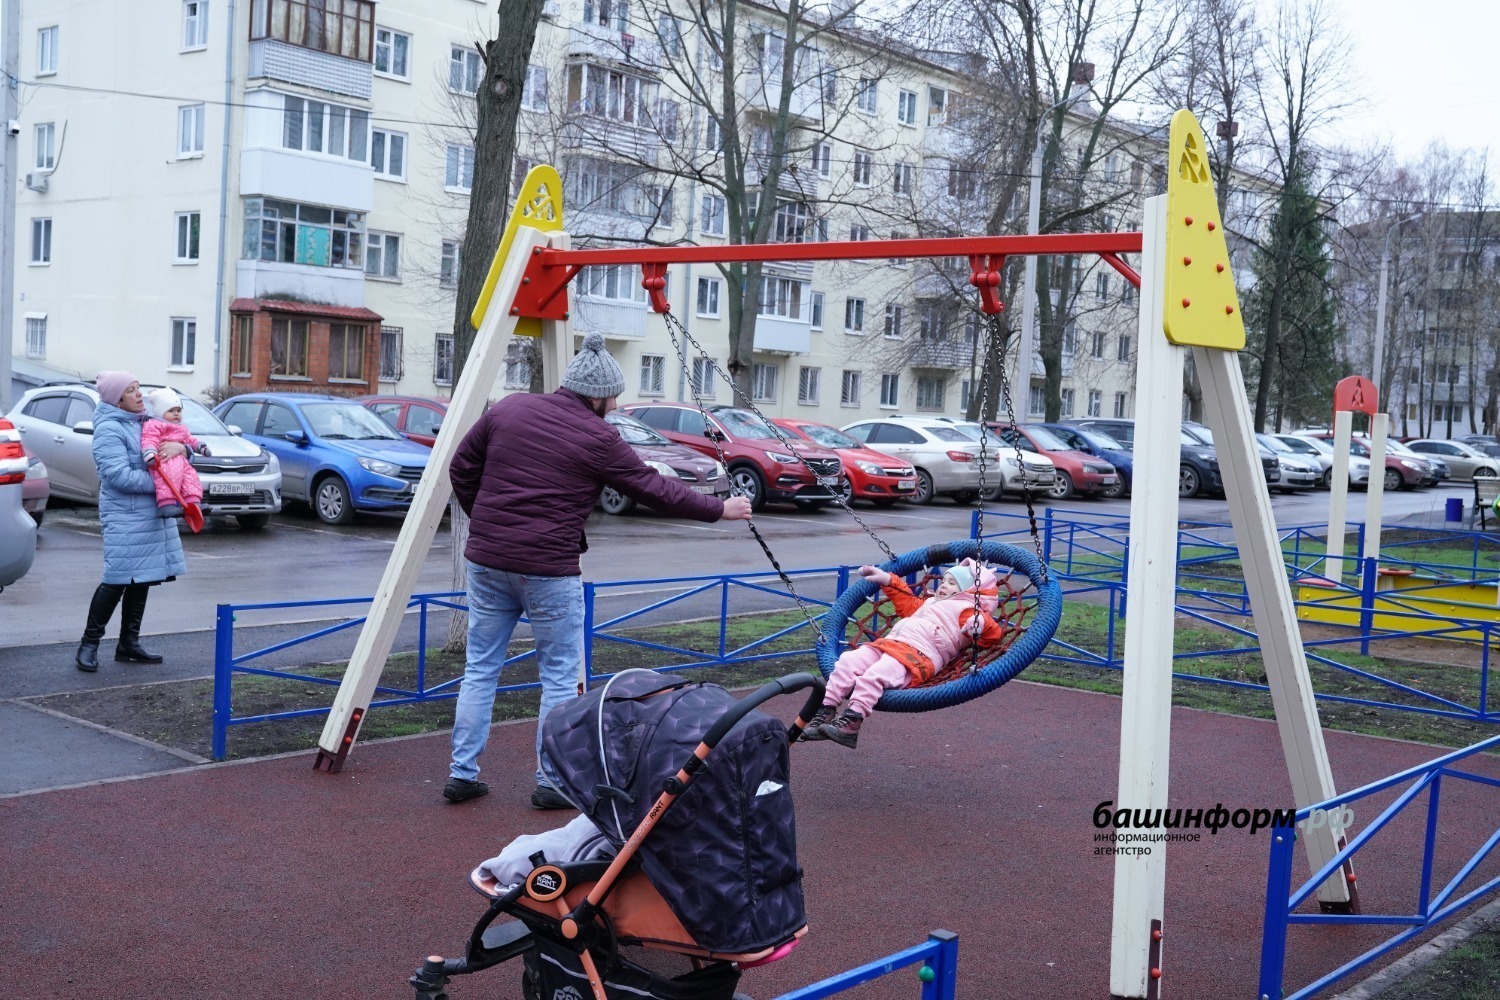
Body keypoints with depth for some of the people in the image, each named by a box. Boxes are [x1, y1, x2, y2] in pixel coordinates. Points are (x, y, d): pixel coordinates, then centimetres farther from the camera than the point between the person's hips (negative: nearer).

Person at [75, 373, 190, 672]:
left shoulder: (146, 423, 13)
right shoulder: (109, 429, -11)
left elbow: (188, 448, 17)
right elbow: (119, 475, -21)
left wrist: (180, 447, -7)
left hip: (152, 516, 8)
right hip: (125, 518, -8)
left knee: (142, 580, 11)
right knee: (118, 581, -8)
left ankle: (129, 642, 22)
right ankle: (89, 644, 5)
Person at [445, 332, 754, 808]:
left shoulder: (509, 408, 6)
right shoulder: (599, 438, -8)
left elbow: (461, 470, 12)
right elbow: (656, 490, 0)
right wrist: (719, 510, 11)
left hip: (486, 561, 5)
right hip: (549, 571, -5)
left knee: (480, 669, 14)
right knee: (560, 677, 8)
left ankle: (462, 774, 17)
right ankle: (553, 782, 13)